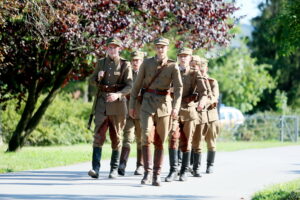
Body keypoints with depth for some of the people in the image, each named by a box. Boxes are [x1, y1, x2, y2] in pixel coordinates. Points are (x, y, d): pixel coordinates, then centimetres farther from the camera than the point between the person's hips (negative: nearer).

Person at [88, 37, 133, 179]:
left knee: (116, 137, 6)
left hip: (117, 102, -2)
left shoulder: (125, 65, -1)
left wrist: (118, 94, -25)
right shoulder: (101, 63, 8)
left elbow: (129, 86, -7)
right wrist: (98, 77, -8)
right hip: (101, 103, 2)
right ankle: (95, 168, -16)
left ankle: (114, 169, 14)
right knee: (98, 135, -10)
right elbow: (92, 80, 16)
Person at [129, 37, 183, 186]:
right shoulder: (147, 63, 3)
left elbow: (178, 88, -8)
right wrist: (131, 105, 3)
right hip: (147, 104, 0)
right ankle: (147, 172, -15)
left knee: (159, 141, 4)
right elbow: (137, 85, 6)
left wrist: (176, 107, -23)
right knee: (146, 136, -17)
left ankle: (157, 175, 10)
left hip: (164, 105, 0)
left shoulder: (173, 67, 0)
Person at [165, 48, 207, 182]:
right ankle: (173, 170, -17)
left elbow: (203, 89, -11)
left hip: (189, 110, 0)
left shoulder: (195, 74, 5)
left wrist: (202, 99, -31)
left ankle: (184, 171, 16)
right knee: (173, 138, -16)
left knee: (186, 142, 5)